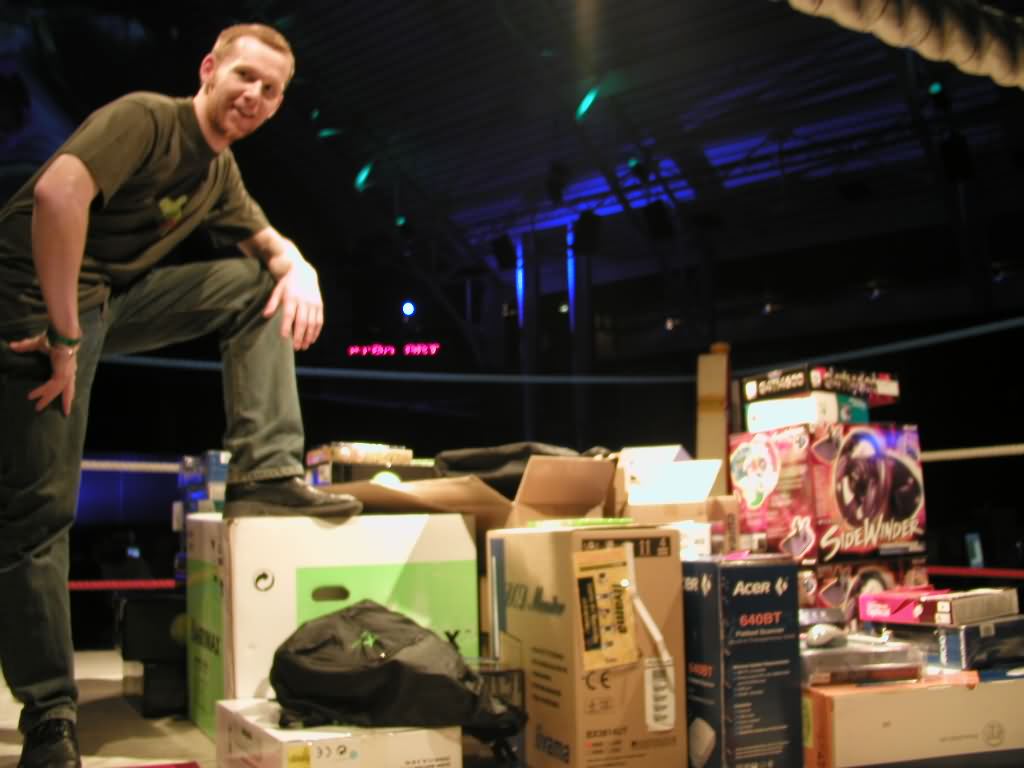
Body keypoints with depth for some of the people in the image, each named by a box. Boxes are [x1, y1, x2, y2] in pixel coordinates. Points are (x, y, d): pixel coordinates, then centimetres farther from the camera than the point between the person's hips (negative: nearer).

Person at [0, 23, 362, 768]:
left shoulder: (220, 170, 12)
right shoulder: (147, 118, -15)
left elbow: (270, 243, 24)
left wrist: (301, 271, -2)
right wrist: (63, 336, -29)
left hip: (115, 299, 8)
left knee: (262, 285, 4)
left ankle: (266, 474, -1)